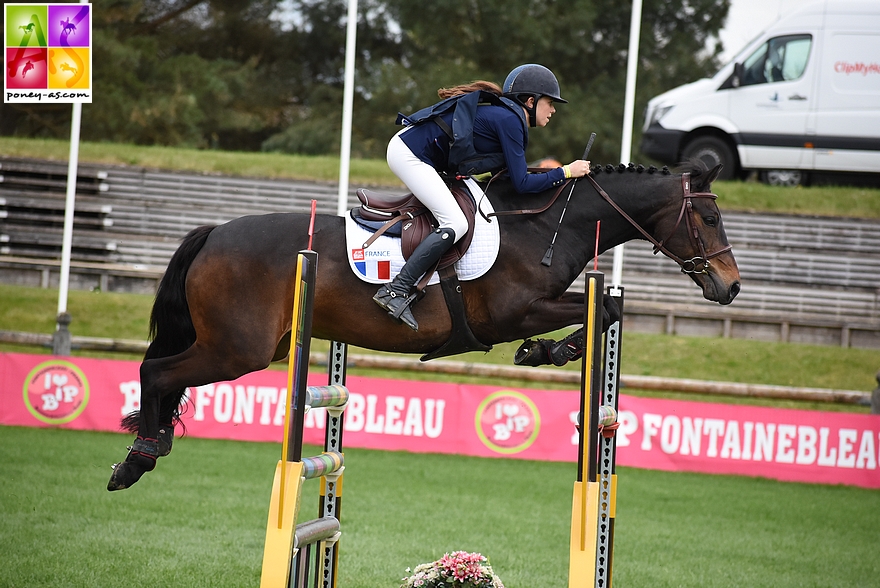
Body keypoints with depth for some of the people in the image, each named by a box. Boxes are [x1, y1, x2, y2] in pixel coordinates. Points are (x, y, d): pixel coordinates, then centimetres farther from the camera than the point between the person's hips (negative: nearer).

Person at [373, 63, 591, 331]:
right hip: (409, 154, -10)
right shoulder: (509, 120, -14)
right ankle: (396, 290, -21)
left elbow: (510, 172, 22)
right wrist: (565, 172, -9)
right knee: (455, 224, -18)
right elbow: (522, 184, -15)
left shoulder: (504, 114, 14)